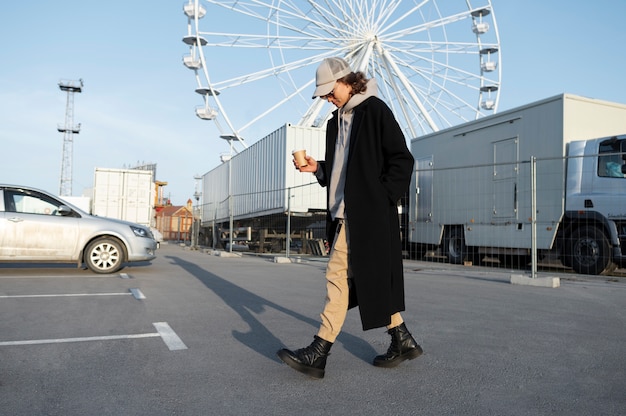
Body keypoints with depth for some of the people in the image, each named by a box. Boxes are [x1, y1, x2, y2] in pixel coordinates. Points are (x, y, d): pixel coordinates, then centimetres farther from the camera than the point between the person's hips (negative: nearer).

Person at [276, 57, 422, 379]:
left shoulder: (375, 110, -4)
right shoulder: (336, 121, 20)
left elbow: (402, 160, -8)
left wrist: (382, 199, -13)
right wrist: (317, 168, 5)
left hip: (366, 213, -9)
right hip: (344, 212, 9)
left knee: (338, 274, -10)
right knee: (371, 279, 12)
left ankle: (318, 353, -5)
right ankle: (403, 341, 24)